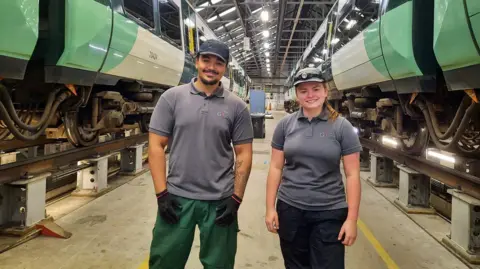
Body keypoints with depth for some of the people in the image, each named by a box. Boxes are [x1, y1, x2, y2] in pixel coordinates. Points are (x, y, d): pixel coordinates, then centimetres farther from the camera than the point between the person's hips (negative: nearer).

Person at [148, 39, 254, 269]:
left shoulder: (237, 106, 1)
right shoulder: (172, 97, -1)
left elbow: (244, 154, 3)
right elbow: (156, 146, -2)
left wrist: (236, 199, -3)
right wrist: (161, 194, -7)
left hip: (220, 201, 1)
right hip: (176, 198, 0)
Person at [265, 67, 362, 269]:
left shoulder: (342, 127, -5)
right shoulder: (285, 125, 1)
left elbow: (352, 175, -5)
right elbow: (276, 168, 4)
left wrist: (352, 219, -8)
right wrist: (270, 208, 0)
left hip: (330, 213, -2)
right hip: (290, 209, 2)